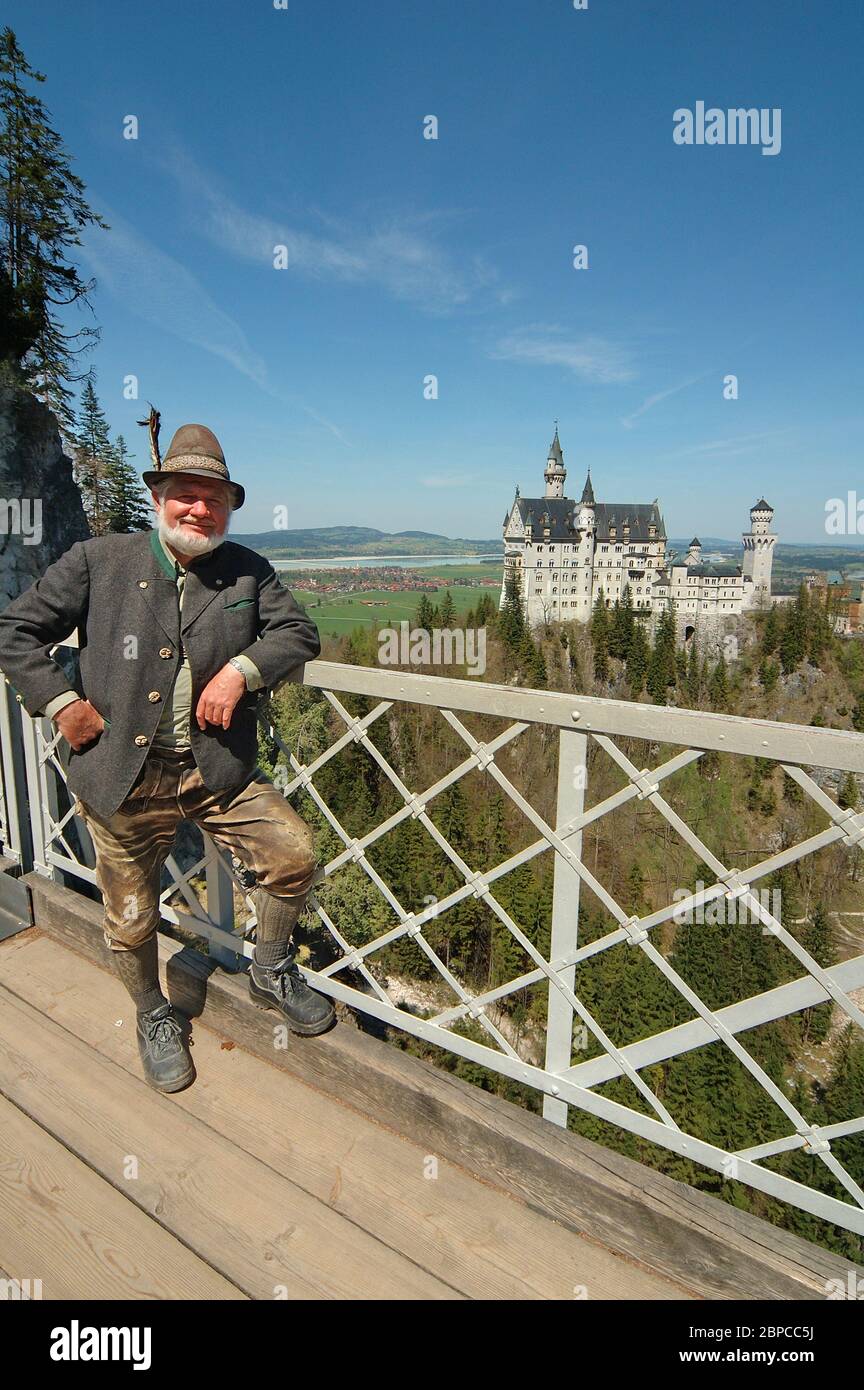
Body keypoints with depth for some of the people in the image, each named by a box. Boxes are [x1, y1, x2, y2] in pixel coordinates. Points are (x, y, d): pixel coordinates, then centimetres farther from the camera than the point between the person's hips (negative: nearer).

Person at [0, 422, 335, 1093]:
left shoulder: (248, 570, 4)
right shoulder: (98, 560, -1)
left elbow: (299, 631, 1)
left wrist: (242, 669, -15)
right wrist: (62, 704, -6)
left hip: (217, 769, 1)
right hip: (125, 779, -1)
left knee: (296, 857, -8)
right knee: (131, 921, 13)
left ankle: (270, 973, 22)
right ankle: (154, 1017, 44)